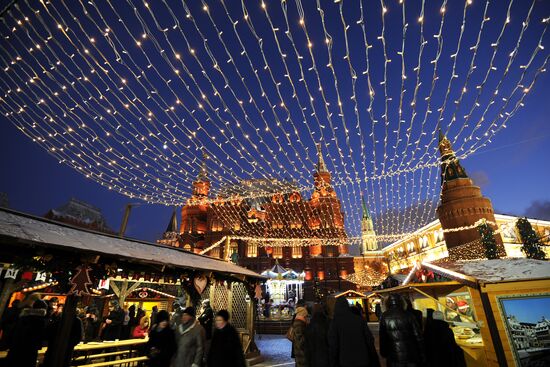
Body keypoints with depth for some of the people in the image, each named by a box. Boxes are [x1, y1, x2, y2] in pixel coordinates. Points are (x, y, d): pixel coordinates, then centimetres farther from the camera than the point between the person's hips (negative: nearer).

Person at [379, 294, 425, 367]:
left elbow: (382, 338, 0)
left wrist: (384, 353, 12)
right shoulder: (409, 315, -10)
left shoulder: (384, 317, -6)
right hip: (410, 355, 0)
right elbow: (418, 336, -6)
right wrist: (422, 355, 5)